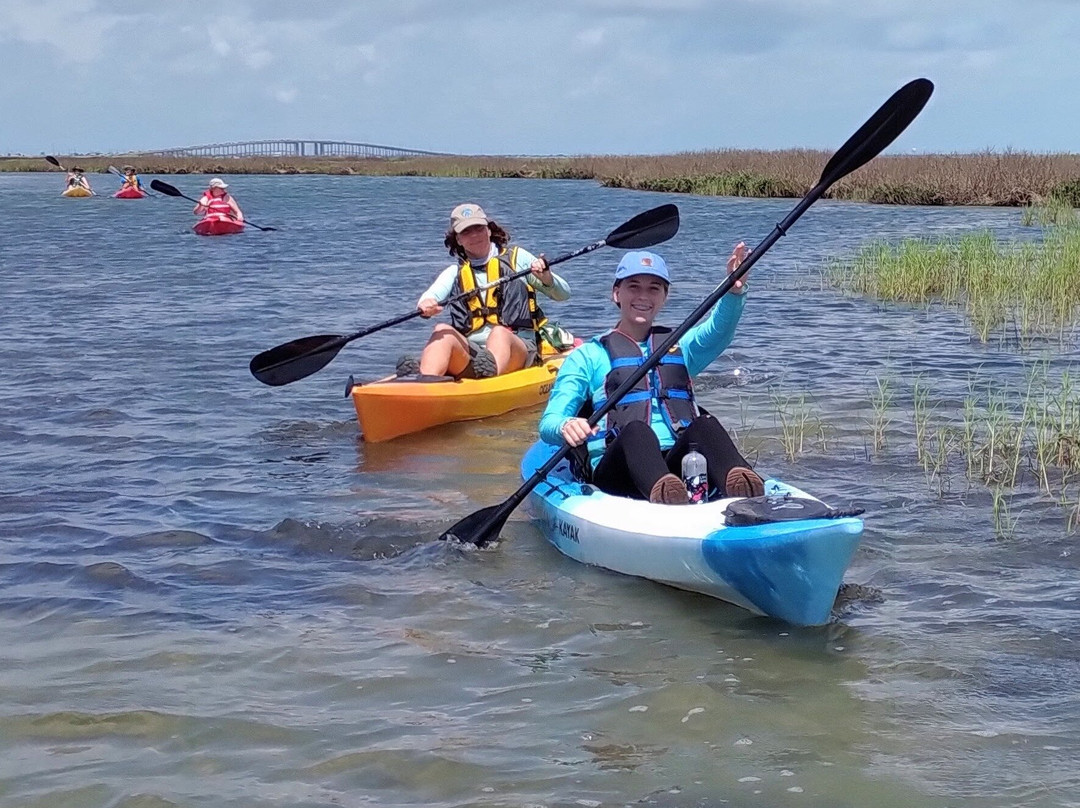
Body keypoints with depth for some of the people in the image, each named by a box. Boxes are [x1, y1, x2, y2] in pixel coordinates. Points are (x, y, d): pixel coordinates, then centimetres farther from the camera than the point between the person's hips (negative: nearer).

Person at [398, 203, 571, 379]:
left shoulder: (516, 257, 16)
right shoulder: (455, 272, 21)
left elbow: (563, 294, 14)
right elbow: (431, 295, -1)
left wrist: (546, 277, -9)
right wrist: (426, 305, -26)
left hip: (517, 348, -2)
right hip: (468, 354, 2)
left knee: (499, 333, -34)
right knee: (443, 330, -27)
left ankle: (489, 373, -66)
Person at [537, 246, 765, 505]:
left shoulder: (679, 346, 27)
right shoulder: (587, 356, 18)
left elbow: (718, 330, 3)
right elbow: (549, 422, 4)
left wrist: (735, 291, -20)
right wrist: (565, 426, -22)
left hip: (679, 467, 3)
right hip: (617, 474, -2)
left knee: (705, 424, -28)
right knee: (635, 431, -34)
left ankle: (738, 482, -60)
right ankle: (660, 488, -67)